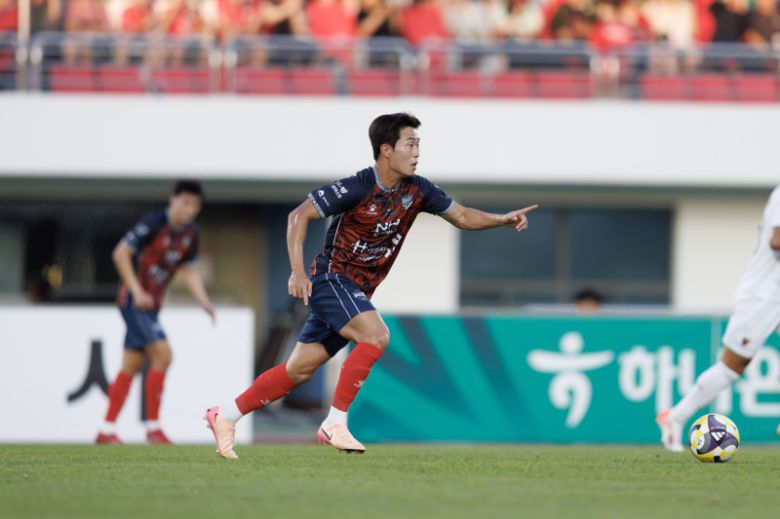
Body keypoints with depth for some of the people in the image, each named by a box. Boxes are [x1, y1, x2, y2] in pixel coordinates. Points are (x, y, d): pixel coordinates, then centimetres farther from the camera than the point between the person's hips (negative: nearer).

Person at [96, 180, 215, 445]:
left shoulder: (190, 234, 6)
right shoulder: (154, 223, -17)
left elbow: (189, 272, 15)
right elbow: (120, 254, -16)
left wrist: (204, 302, 1)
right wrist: (137, 291, -22)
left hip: (150, 304, 8)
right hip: (135, 300, -8)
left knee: (132, 366, 9)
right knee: (162, 355, -16)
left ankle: (107, 431, 13)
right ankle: (153, 427, -11)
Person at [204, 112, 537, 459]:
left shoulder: (416, 190, 1)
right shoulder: (357, 188, -19)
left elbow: (461, 215, 12)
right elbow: (299, 216, -15)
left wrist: (503, 219, -4)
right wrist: (297, 272, -22)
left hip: (357, 291, 7)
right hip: (330, 278, -7)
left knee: (299, 370, 9)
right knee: (376, 336, -27)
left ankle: (225, 416, 20)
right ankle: (335, 423, -20)